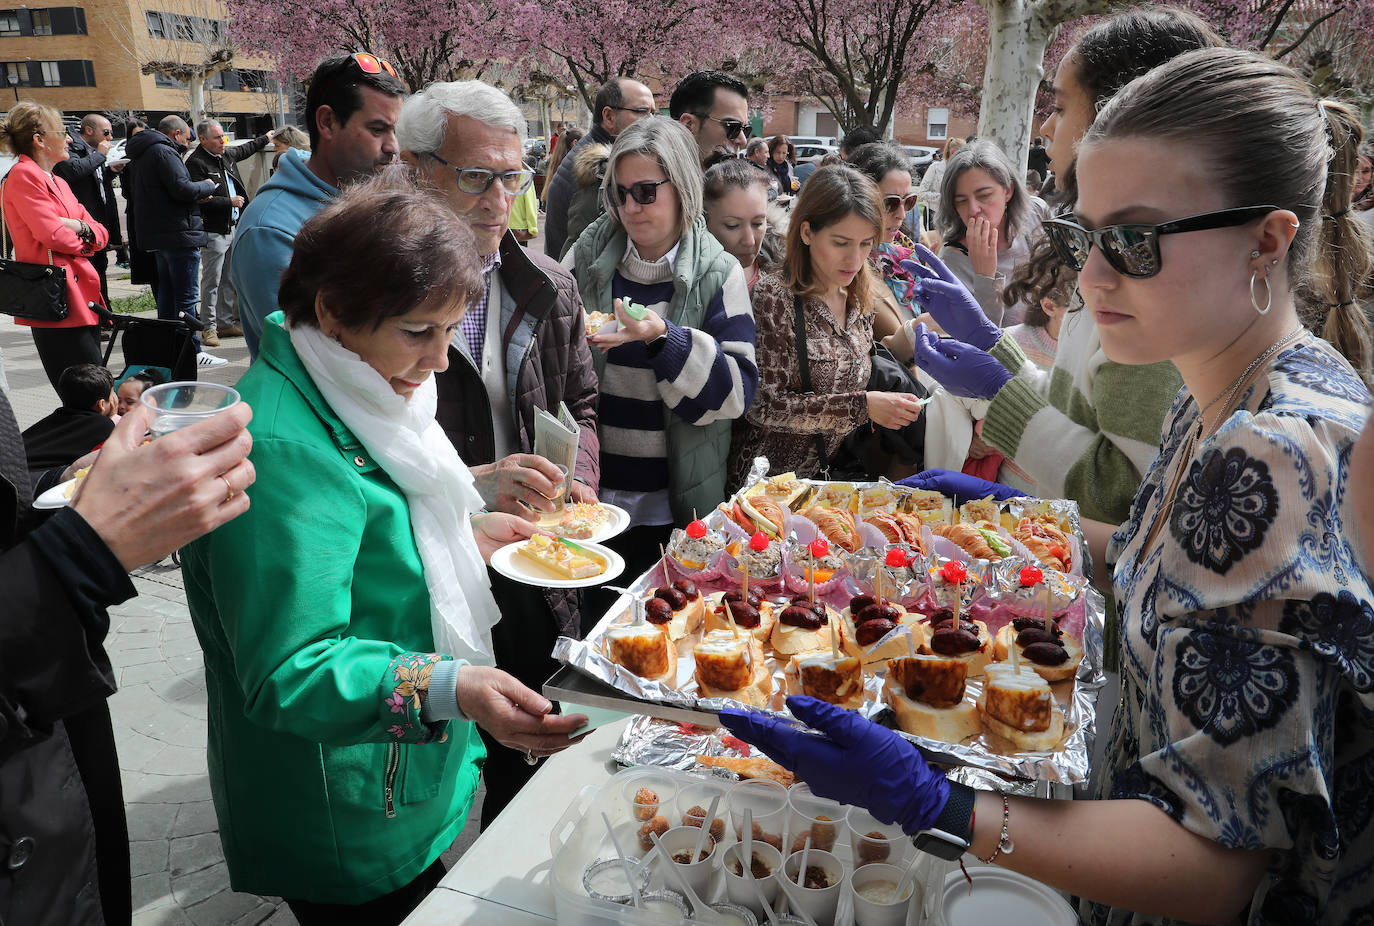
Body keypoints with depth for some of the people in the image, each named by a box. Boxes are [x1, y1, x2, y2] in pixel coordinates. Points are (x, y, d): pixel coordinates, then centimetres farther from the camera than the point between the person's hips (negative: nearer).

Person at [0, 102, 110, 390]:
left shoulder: (57, 182, 23)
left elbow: (101, 234, 19)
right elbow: (52, 235, -17)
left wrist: (80, 227, -4)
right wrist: (82, 243, 4)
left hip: (83, 300, 9)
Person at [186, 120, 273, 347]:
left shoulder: (226, 154, 14)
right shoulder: (195, 163, -13)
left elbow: (244, 149, 37)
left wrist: (265, 138, 48)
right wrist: (230, 202, -15)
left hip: (232, 228, 9)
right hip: (213, 232, -9)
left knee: (229, 279, 12)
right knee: (212, 281, -6)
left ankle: (227, 323, 20)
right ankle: (209, 327, -2)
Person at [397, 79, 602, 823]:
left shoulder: (549, 288, 4)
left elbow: (580, 403, 16)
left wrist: (578, 482, -2)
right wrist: (471, 484, -26)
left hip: (533, 578, 5)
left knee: (522, 768, 23)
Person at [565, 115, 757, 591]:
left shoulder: (718, 274, -6)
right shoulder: (588, 255, 1)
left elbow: (736, 390, -14)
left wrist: (663, 336, -27)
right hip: (589, 496, 2)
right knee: (591, 615, 14)